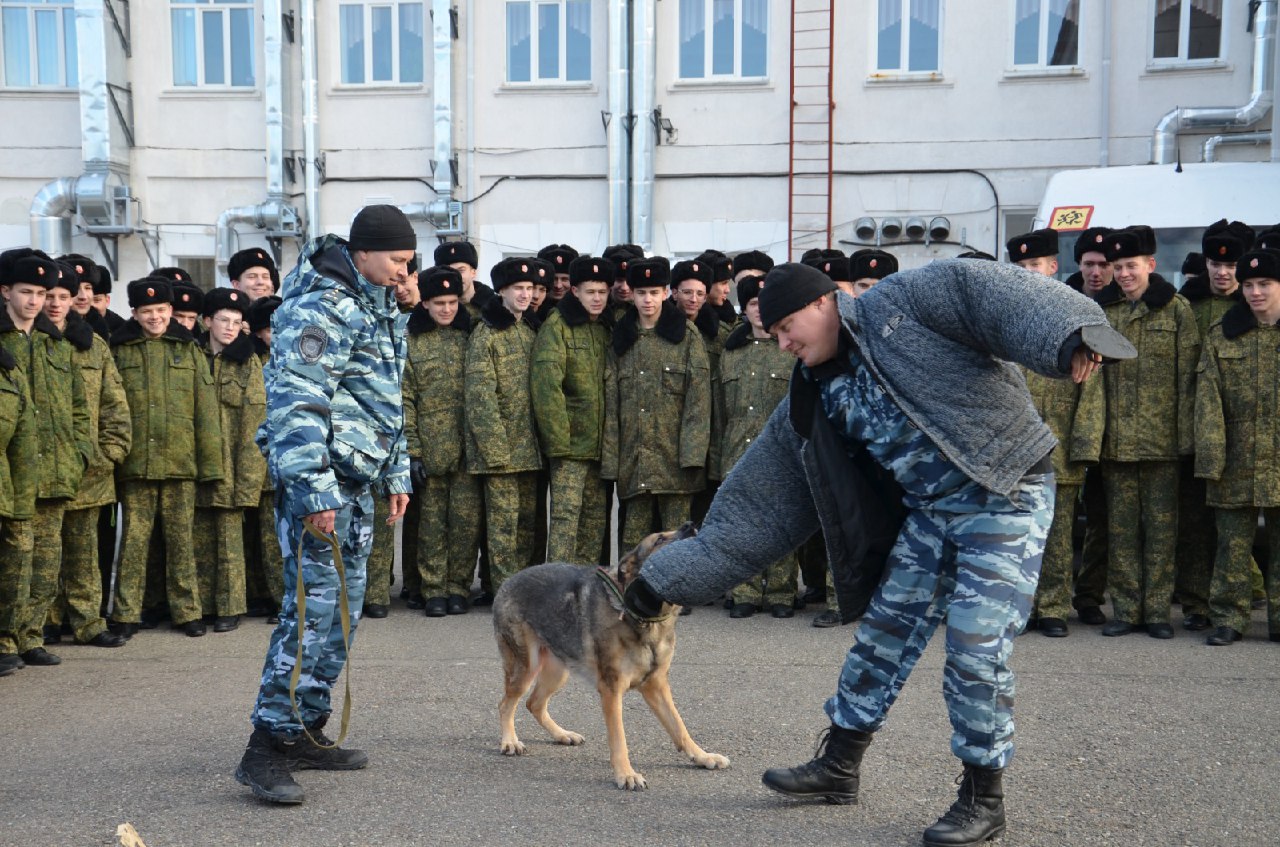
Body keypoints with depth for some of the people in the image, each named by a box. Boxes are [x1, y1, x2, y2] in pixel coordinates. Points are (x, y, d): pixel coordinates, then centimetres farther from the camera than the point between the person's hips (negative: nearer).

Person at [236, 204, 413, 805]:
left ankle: (308, 732, 22)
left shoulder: (377, 308, 19)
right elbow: (297, 403, -21)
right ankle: (266, 749, -5)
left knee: (342, 611, 12)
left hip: (356, 482, 10)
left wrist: (396, 474, 22)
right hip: (320, 483, -10)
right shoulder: (323, 306, -13)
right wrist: (314, 490, -25)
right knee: (312, 608, -11)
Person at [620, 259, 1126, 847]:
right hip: (928, 511, 7)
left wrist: (1070, 336, -39)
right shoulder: (810, 404, 7)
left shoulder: (898, 304, -8)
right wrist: (665, 579, 6)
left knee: (975, 649, -8)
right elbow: (752, 512, 8)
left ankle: (984, 798, 10)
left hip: (1004, 496, -7)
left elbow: (984, 292, -20)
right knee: (883, 632, 10)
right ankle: (839, 768, 27)